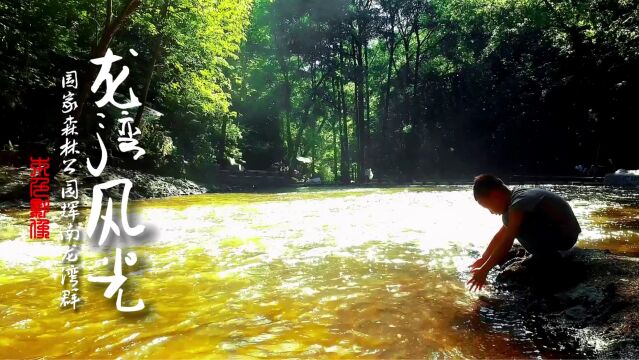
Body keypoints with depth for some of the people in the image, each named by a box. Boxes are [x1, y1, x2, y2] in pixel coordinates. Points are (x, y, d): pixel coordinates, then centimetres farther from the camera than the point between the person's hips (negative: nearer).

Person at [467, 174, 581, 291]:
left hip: (565, 236, -9)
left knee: (518, 228, -24)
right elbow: (500, 235, 11)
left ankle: (548, 257, -5)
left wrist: (484, 270, -22)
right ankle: (549, 254, 14)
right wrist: (483, 259, 12)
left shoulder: (519, 203, -24)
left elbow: (506, 242, -26)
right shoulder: (519, 197, 6)